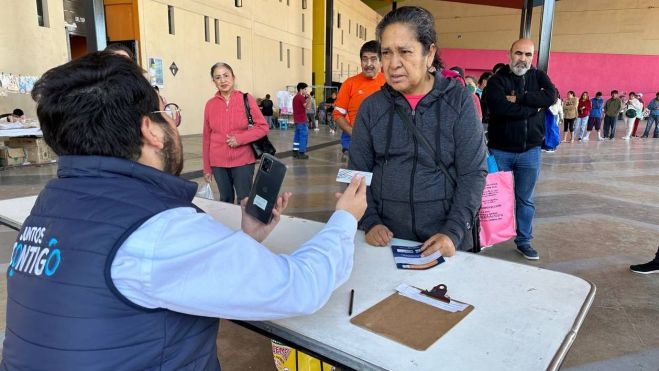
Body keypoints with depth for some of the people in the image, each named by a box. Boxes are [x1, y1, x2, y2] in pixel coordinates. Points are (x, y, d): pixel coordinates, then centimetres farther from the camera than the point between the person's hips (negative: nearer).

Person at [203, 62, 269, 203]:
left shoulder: (246, 99, -3)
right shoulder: (210, 104, 2)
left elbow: (263, 127, -4)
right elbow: (206, 137, 6)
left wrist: (240, 138, -16)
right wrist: (207, 167, 6)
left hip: (243, 161, -2)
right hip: (218, 163, 2)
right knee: (225, 200, 14)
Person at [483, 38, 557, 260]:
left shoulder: (539, 77, 8)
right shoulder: (497, 80, -4)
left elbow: (551, 96, -13)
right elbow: (500, 108, -22)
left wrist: (519, 98, -17)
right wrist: (534, 107, -12)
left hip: (530, 151, 3)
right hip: (500, 150, -3)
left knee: (525, 200, 12)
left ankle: (524, 241, 25)